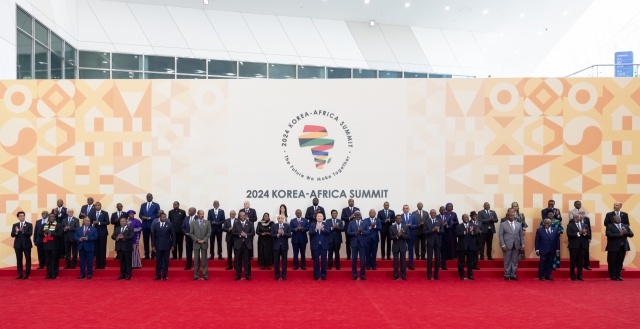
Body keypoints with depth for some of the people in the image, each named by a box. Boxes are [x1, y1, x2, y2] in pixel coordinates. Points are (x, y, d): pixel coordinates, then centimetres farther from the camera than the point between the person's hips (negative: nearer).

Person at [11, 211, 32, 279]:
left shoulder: (29, 225, 2)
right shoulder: (15, 225, 9)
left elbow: (30, 234, -10)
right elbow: (12, 235, 0)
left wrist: (23, 231, -27)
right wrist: (16, 232, -21)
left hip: (26, 244, -2)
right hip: (18, 244, 2)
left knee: (28, 259, -1)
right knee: (19, 260, 4)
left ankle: (27, 274, 4)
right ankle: (20, 274, 9)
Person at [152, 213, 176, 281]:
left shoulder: (169, 225, 1)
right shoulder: (156, 225, 6)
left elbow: (173, 236, 2)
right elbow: (153, 236, 8)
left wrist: (173, 245, -3)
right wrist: (153, 246, 3)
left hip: (166, 246, -1)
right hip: (158, 246, 1)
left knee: (166, 261, 3)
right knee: (158, 261, 3)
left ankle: (164, 276, 9)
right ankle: (158, 275, 11)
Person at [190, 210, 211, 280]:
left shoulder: (207, 222, 5)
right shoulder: (193, 223, 5)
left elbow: (209, 232, 0)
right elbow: (191, 233, 2)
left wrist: (204, 240, -10)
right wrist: (197, 240, -10)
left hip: (204, 243, 0)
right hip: (196, 244, 0)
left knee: (204, 260, 1)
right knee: (196, 260, 2)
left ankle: (205, 275, 4)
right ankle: (196, 275, 6)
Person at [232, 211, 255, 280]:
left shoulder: (250, 224, 8)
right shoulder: (236, 224, 9)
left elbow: (253, 233, 0)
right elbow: (233, 233, 1)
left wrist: (246, 235, -15)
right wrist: (239, 234, -16)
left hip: (247, 244, -1)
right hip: (238, 244, 1)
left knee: (247, 260, 1)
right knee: (238, 260, 4)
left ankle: (247, 275, 5)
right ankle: (238, 275, 11)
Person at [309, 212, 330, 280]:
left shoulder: (326, 225, 7)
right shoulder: (312, 225, 5)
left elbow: (329, 232, -8)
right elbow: (310, 233, -8)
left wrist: (323, 229, -25)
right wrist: (316, 229, -25)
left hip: (323, 245, 0)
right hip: (315, 245, 0)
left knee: (323, 260, 2)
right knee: (316, 261, 3)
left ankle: (323, 275, 11)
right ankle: (316, 275, 10)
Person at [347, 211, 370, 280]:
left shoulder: (365, 223, 5)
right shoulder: (351, 223, 4)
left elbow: (368, 232, -3)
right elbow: (348, 232, -4)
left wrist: (362, 231, -19)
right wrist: (355, 232, -17)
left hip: (362, 243, 0)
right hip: (354, 243, 0)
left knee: (362, 259, 2)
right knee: (354, 259, 4)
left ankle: (362, 275, 10)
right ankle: (354, 275, 12)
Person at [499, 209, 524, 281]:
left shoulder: (518, 224, 12)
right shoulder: (503, 224, 2)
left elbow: (521, 235, 12)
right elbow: (500, 235, -2)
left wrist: (522, 244, 4)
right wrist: (503, 245, -11)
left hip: (516, 246, 3)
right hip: (507, 246, -3)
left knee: (515, 261, 5)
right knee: (507, 261, 1)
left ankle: (513, 275, 13)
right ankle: (507, 275, 8)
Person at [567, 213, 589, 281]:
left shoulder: (584, 226, 14)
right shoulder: (570, 225, 3)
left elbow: (589, 236, 7)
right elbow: (569, 234, -11)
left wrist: (584, 233, -14)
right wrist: (578, 233, -19)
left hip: (582, 246, 3)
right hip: (573, 246, -3)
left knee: (580, 261, 4)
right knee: (573, 261, 1)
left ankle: (580, 276, 11)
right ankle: (572, 275, 10)